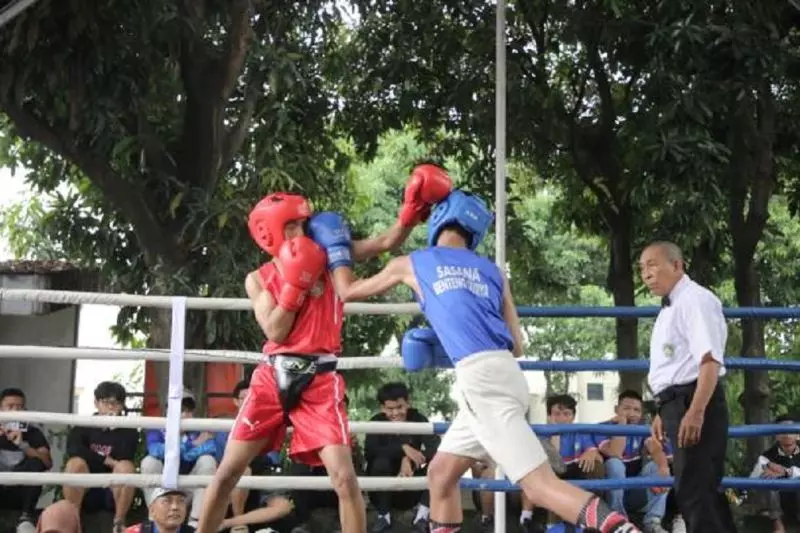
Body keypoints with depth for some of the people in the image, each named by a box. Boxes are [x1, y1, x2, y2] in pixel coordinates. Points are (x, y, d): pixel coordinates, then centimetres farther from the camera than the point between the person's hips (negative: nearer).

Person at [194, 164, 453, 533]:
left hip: (320, 381, -1)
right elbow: (275, 331, -7)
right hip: (273, 377, 1)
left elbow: (387, 243, -3)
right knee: (228, 472, 5)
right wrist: (296, 282, -12)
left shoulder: (328, 257, 4)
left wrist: (412, 211, -19)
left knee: (344, 478, -10)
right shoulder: (258, 279, 6)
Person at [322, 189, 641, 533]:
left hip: (481, 377, -7)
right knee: (441, 474, 20)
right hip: (500, 373, 7)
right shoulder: (492, 271, 22)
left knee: (541, 486, -14)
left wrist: (337, 252, 47)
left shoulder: (412, 263, 12)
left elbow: (348, 291, 28)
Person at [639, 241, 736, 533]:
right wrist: (665, 411, 27)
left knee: (694, 491, -11)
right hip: (679, 404, 10)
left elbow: (710, 360, -20)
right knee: (702, 490, 13)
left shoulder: (695, 299, -10)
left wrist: (695, 411, -29)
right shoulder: (669, 309, 20)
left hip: (694, 403, -10)